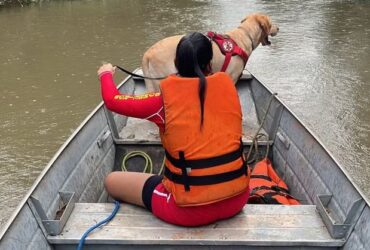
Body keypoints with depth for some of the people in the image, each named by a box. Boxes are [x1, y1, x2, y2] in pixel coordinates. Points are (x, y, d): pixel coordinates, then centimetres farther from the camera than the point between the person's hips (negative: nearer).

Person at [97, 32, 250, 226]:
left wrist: (106, 74, 22)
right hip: (237, 199, 4)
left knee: (112, 181, 14)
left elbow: (113, 100, 1)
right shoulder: (227, 85, -3)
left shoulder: (166, 100, -12)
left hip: (191, 209, -4)